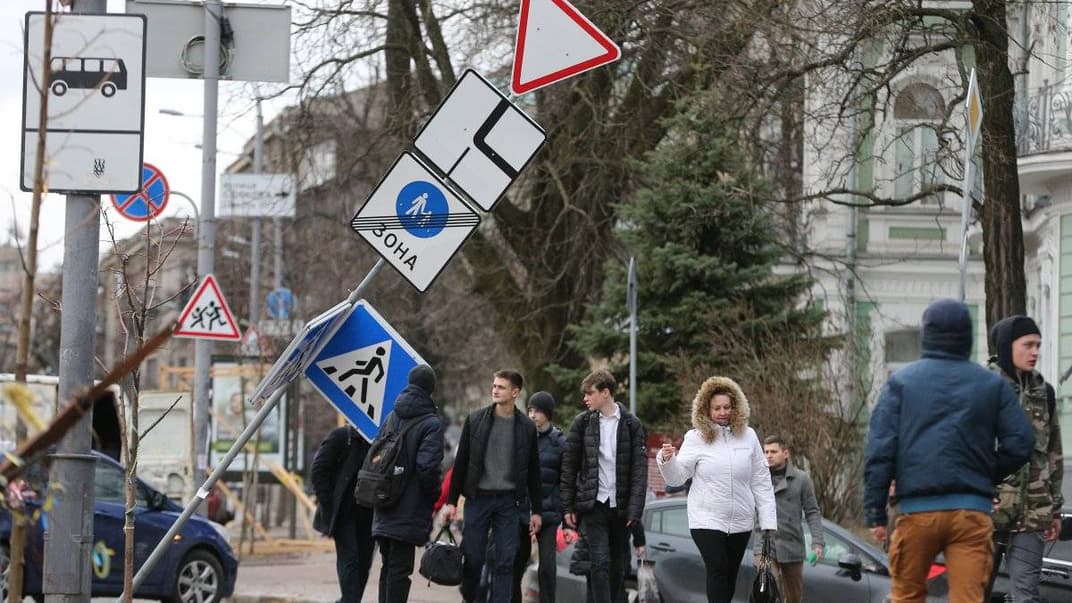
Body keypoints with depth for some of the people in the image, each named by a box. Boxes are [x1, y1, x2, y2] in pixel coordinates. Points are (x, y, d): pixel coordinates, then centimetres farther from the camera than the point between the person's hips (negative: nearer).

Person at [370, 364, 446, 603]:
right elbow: (427, 466, -21)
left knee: (388, 565, 15)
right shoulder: (432, 424, -12)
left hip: (384, 512, 6)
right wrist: (433, 496, -5)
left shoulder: (391, 417, 9)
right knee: (400, 568, -4)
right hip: (410, 510, -6)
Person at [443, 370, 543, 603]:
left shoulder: (526, 427, 4)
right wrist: (452, 501, -1)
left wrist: (536, 510, 6)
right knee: (472, 558, 0)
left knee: (505, 562, -2)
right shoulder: (475, 420, 3)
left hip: (509, 500, 0)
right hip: (478, 497, 0)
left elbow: (533, 471, 8)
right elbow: (461, 463, 4)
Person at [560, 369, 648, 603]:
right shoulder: (582, 423, 4)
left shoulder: (631, 424, 2)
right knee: (600, 563, -11)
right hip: (593, 504, -1)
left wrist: (635, 509, -9)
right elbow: (569, 466, 5)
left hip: (620, 507, 1)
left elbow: (640, 469, -1)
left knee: (617, 567, 8)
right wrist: (567, 506, 0)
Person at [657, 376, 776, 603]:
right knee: (717, 571, -12)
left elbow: (761, 481, 5)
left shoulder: (747, 436, 2)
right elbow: (677, 477, -4)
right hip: (707, 521, -3)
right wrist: (667, 460, -25)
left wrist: (767, 519, 2)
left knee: (730, 575, 11)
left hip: (741, 522, 3)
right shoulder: (696, 438, -4)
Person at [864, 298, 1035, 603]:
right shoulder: (993, 385, 8)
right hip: (973, 511, 1)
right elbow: (1020, 443, 1)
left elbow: (880, 451, -2)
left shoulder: (901, 381, 4)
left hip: (917, 510, -1)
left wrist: (875, 512, 1)